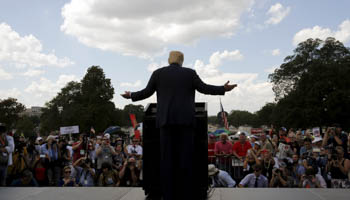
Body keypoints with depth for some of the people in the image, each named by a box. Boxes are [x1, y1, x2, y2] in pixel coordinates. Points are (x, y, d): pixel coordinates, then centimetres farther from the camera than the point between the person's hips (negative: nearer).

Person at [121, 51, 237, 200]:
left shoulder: (158, 73, 10)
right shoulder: (190, 73, 8)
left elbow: (146, 92, 10)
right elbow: (204, 88, 3)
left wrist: (131, 96, 27)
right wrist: (223, 89, 15)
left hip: (166, 119, 1)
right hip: (185, 119, -1)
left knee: (167, 158, 1)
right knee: (185, 158, 0)